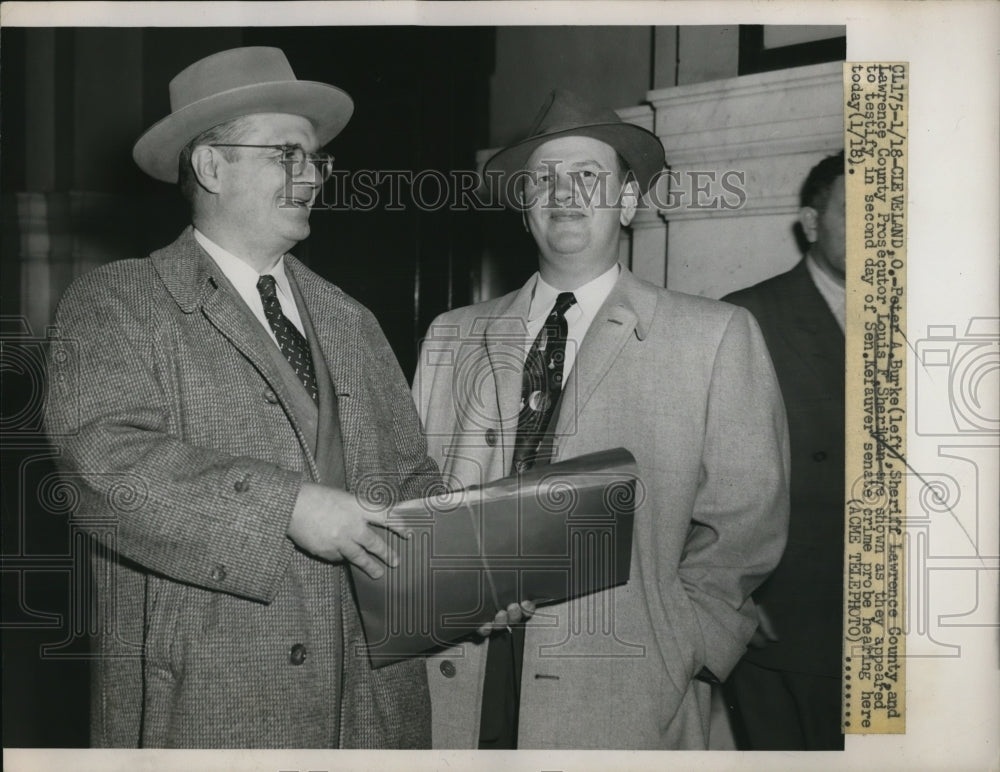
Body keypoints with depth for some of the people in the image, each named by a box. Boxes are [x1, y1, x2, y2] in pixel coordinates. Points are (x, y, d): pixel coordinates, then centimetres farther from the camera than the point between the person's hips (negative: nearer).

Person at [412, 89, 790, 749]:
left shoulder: (715, 337, 1)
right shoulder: (452, 338, 11)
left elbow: (742, 527, 0)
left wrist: (681, 653, -7)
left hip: (622, 704, -2)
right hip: (458, 687, 3)